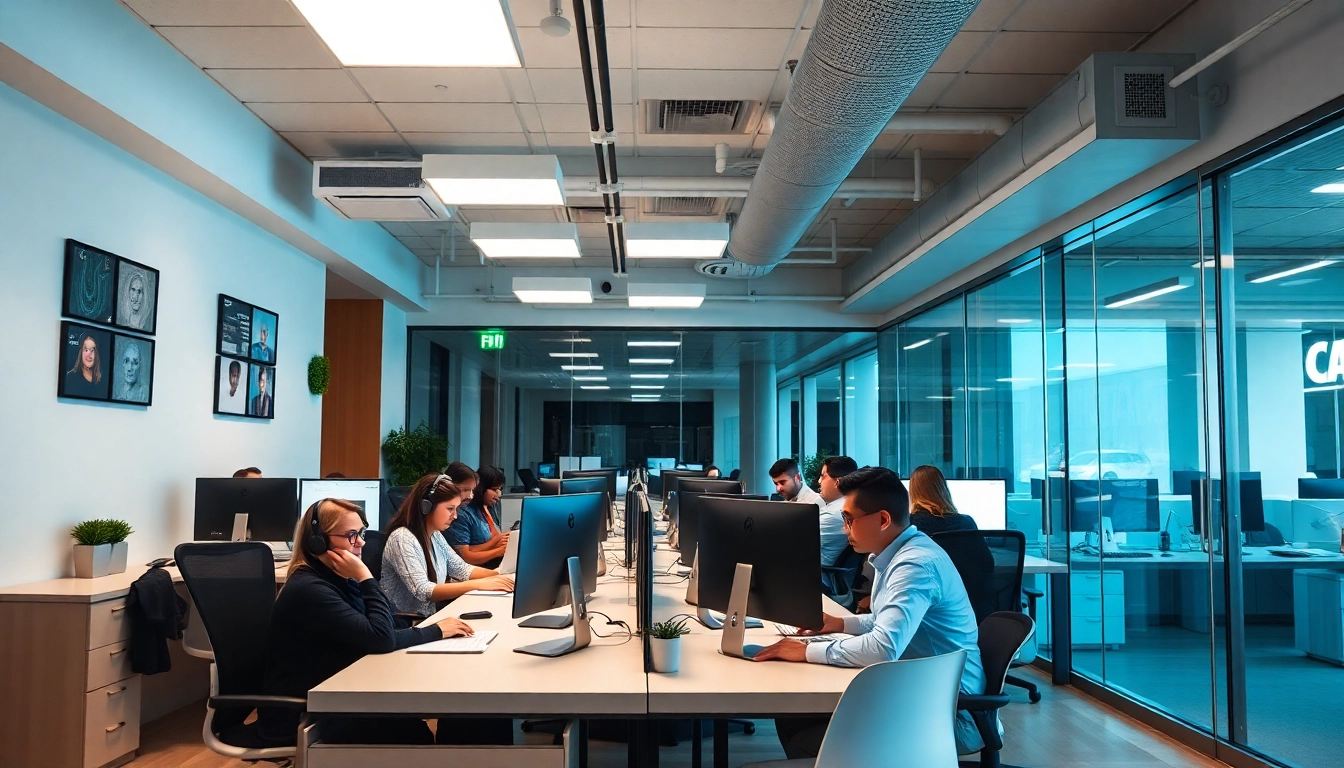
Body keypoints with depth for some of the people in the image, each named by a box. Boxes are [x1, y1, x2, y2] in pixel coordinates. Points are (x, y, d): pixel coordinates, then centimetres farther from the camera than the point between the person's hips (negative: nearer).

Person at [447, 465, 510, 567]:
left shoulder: (491, 507, 14)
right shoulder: (463, 514, -9)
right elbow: (463, 556, -14)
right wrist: (493, 543, -19)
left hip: (498, 564, 8)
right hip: (478, 568, -8)